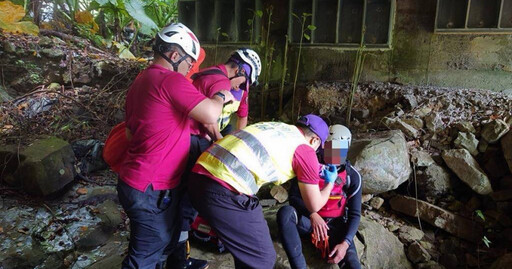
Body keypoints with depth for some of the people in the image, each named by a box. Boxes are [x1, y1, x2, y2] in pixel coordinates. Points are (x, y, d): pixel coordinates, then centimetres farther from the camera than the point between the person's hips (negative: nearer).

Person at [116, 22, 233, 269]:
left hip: (139, 182, 10)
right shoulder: (171, 80, -19)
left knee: (161, 246, 26)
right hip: (151, 190, -10)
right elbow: (210, 115, -27)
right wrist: (221, 97, -6)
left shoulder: (140, 81, 12)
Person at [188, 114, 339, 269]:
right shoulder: (305, 149, 3)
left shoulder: (275, 127, 24)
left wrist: (314, 171, 51)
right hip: (224, 191, -9)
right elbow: (314, 206, 11)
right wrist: (330, 182, 30)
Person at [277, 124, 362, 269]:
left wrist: (345, 243, -20)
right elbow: (294, 196, -11)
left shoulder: (352, 176, -5)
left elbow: (354, 214, -4)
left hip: (335, 224, 0)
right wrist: (312, 215, -31)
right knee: (285, 212, -34)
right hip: (309, 219, 1)